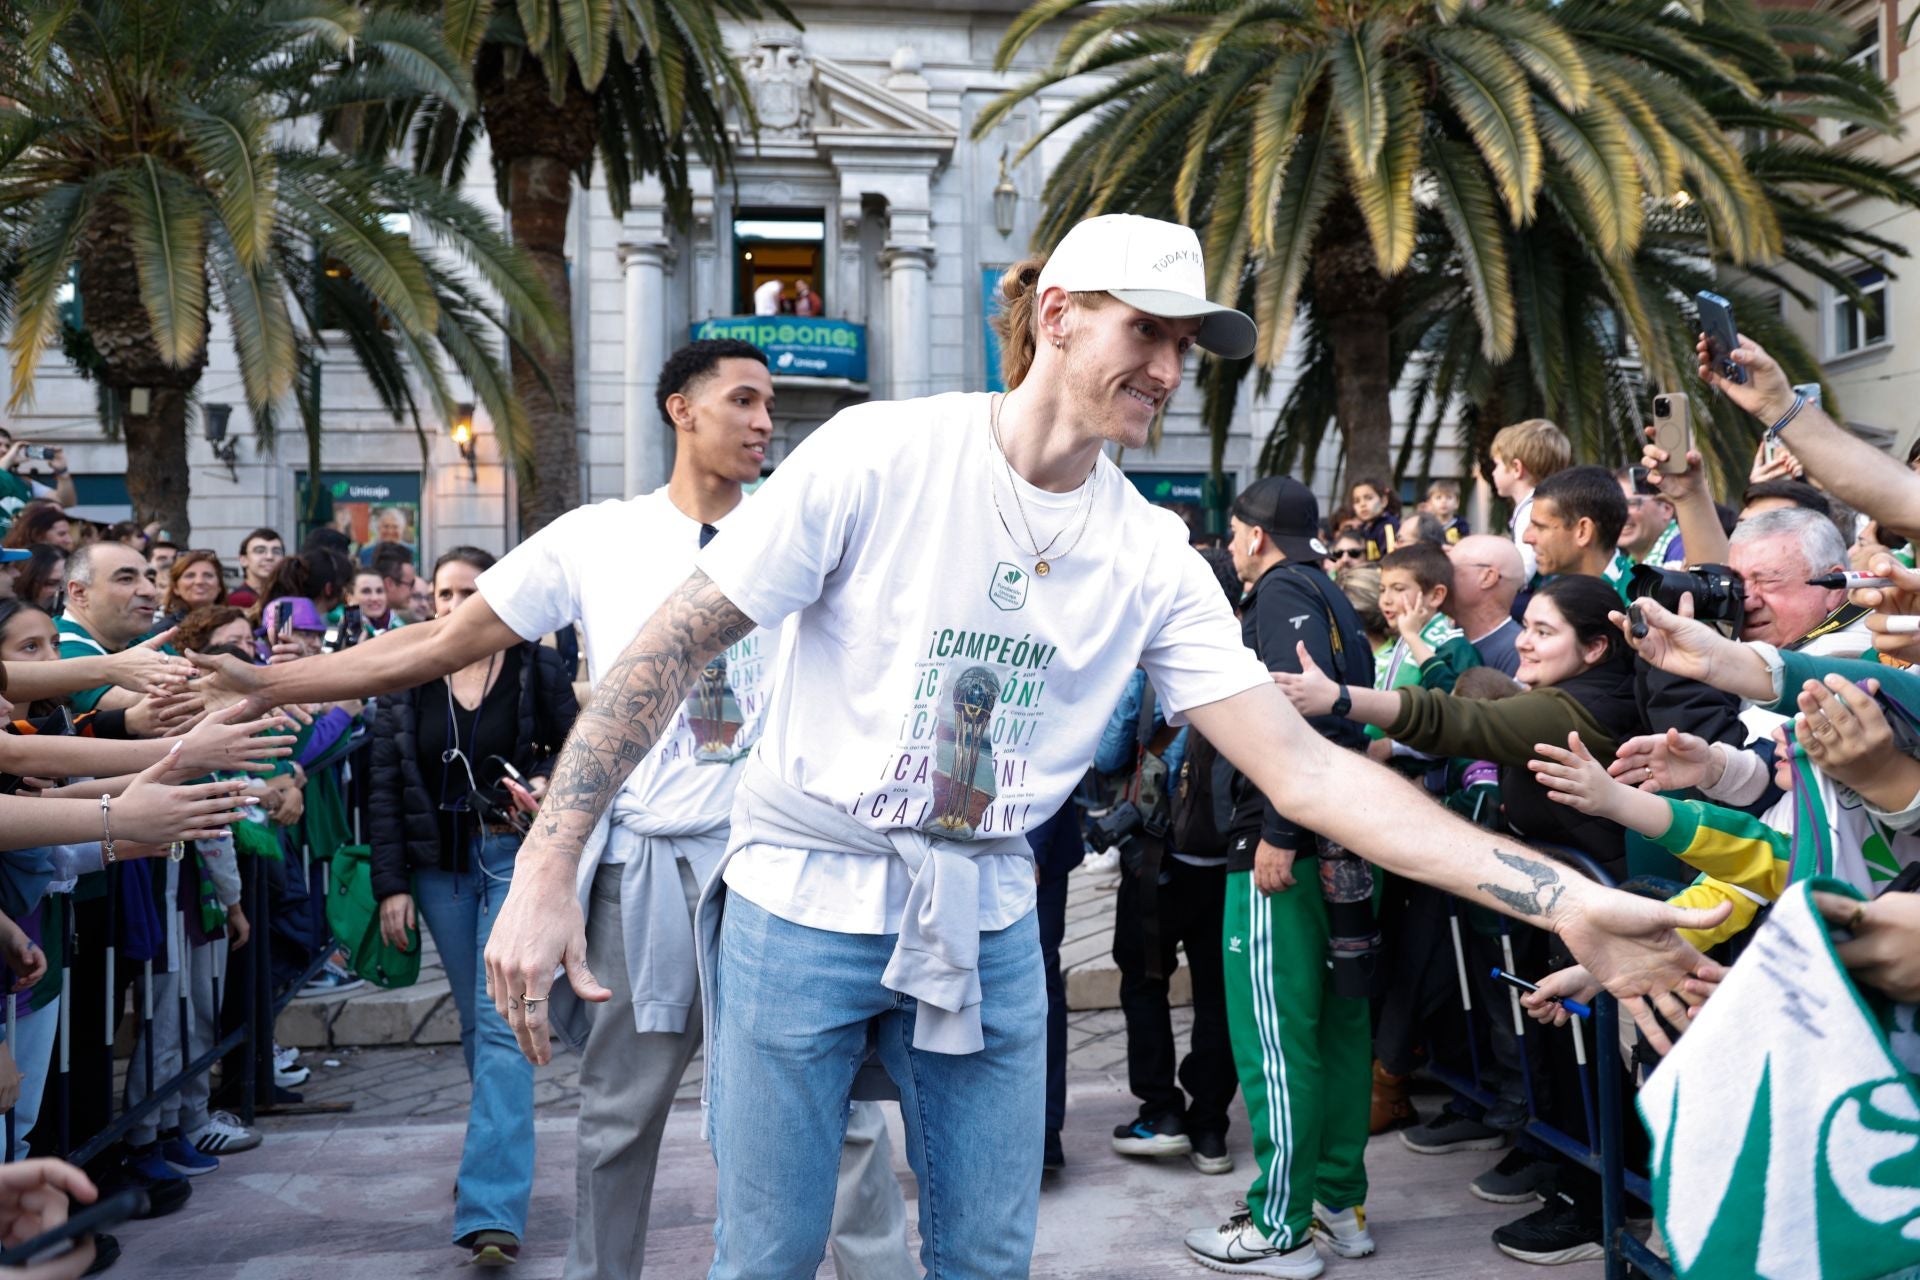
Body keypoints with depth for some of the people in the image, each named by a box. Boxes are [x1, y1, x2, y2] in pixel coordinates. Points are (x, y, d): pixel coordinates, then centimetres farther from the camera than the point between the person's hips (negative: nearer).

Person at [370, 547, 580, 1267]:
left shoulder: (536, 670, -3)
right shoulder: (407, 681, 3)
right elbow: (384, 787, 3)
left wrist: (548, 783, -17)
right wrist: (391, 883, -2)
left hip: (516, 857, -3)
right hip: (440, 867, 3)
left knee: (501, 1021, -11)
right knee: (474, 1019, 14)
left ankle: (493, 1211, -12)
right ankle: (499, 1154, 34)